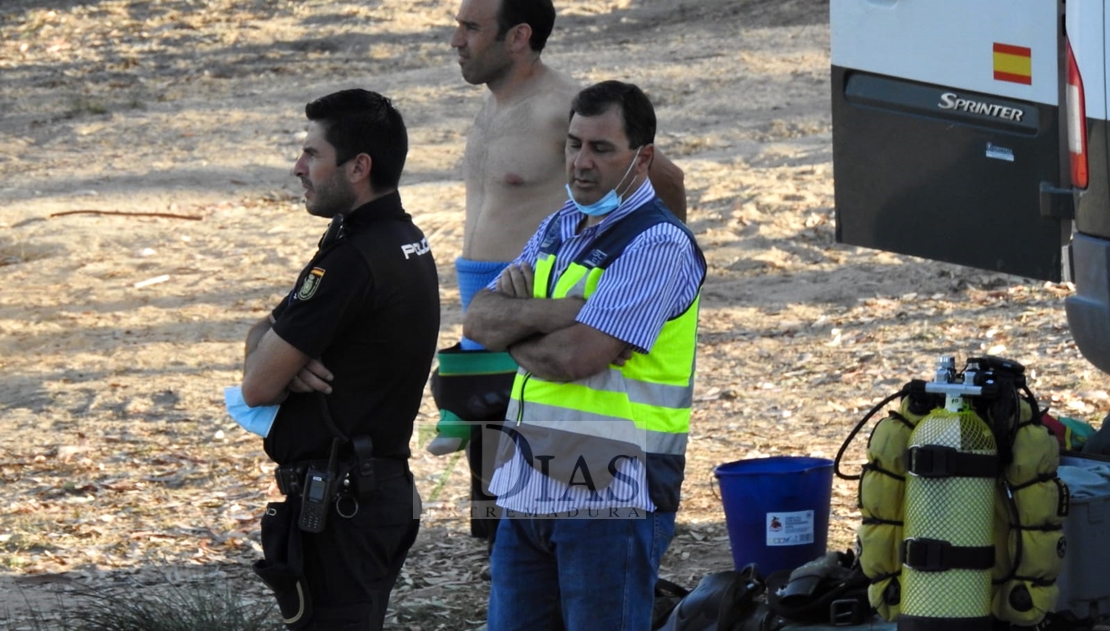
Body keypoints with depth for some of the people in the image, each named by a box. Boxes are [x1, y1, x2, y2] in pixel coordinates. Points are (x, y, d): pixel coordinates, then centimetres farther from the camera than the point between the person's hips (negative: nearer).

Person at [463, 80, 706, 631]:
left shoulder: (659, 245, -12)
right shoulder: (559, 229, 15)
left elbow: (574, 357, -20)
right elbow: (477, 318, 4)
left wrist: (512, 328, -1)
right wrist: (554, 312, -15)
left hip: (609, 499, -8)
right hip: (527, 491, 8)